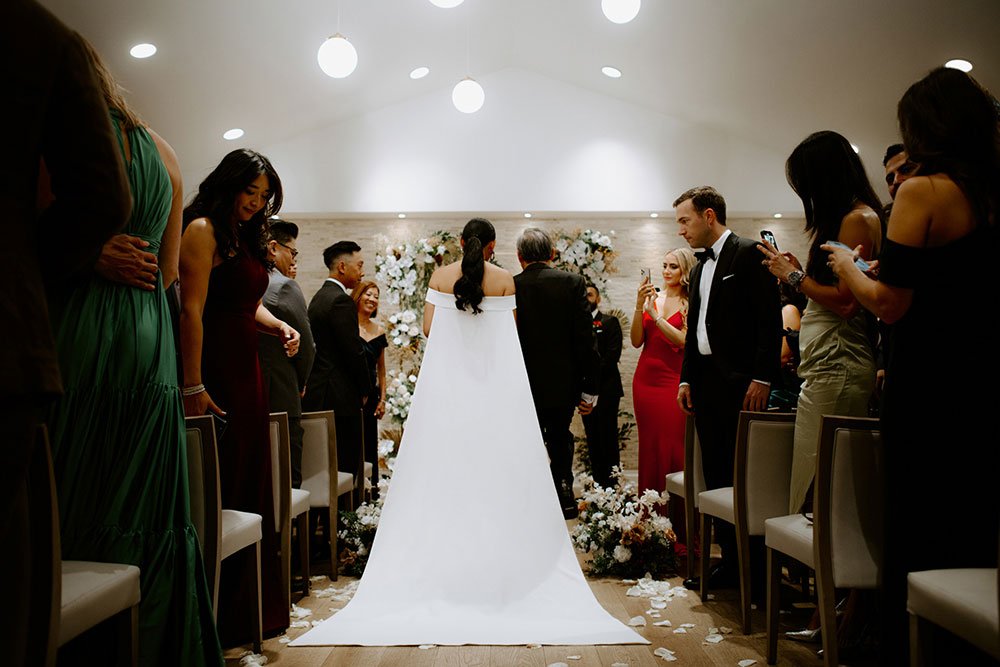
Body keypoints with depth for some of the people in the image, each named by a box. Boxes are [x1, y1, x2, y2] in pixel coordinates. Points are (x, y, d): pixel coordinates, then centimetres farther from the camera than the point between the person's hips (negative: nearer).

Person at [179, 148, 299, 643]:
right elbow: (191, 309, -16)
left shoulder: (245, 238, 19)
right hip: (216, 374, -9)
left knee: (250, 483, 11)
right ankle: (218, 617, 5)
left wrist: (279, 325, 5)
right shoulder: (203, 229, -8)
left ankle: (249, 607, 20)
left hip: (247, 373, 9)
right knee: (219, 490, -5)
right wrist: (193, 387, -21)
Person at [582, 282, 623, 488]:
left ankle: (611, 486, -4)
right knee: (592, 439, 5)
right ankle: (598, 485, 10)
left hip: (606, 388, -4)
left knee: (608, 438, -6)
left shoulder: (610, 322, 4)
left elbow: (613, 354, -6)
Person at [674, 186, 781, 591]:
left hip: (739, 383, -8)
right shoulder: (700, 267, 19)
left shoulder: (749, 254, -6)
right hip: (705, 383, 8)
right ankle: (730, 561, 16)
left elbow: (770, 321, -12)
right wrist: (686, 379, 15)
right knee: (717, 478, 9)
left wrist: (761, 378, -17)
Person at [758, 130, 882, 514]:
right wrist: (797, 271, 15)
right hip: (828, 365, 10)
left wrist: (795, 276, -7)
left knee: (816, 489, -7)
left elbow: (846, 302, -18)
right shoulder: (844, 219, 19)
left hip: (836, 365, -10)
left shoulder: (858, 219, -10)